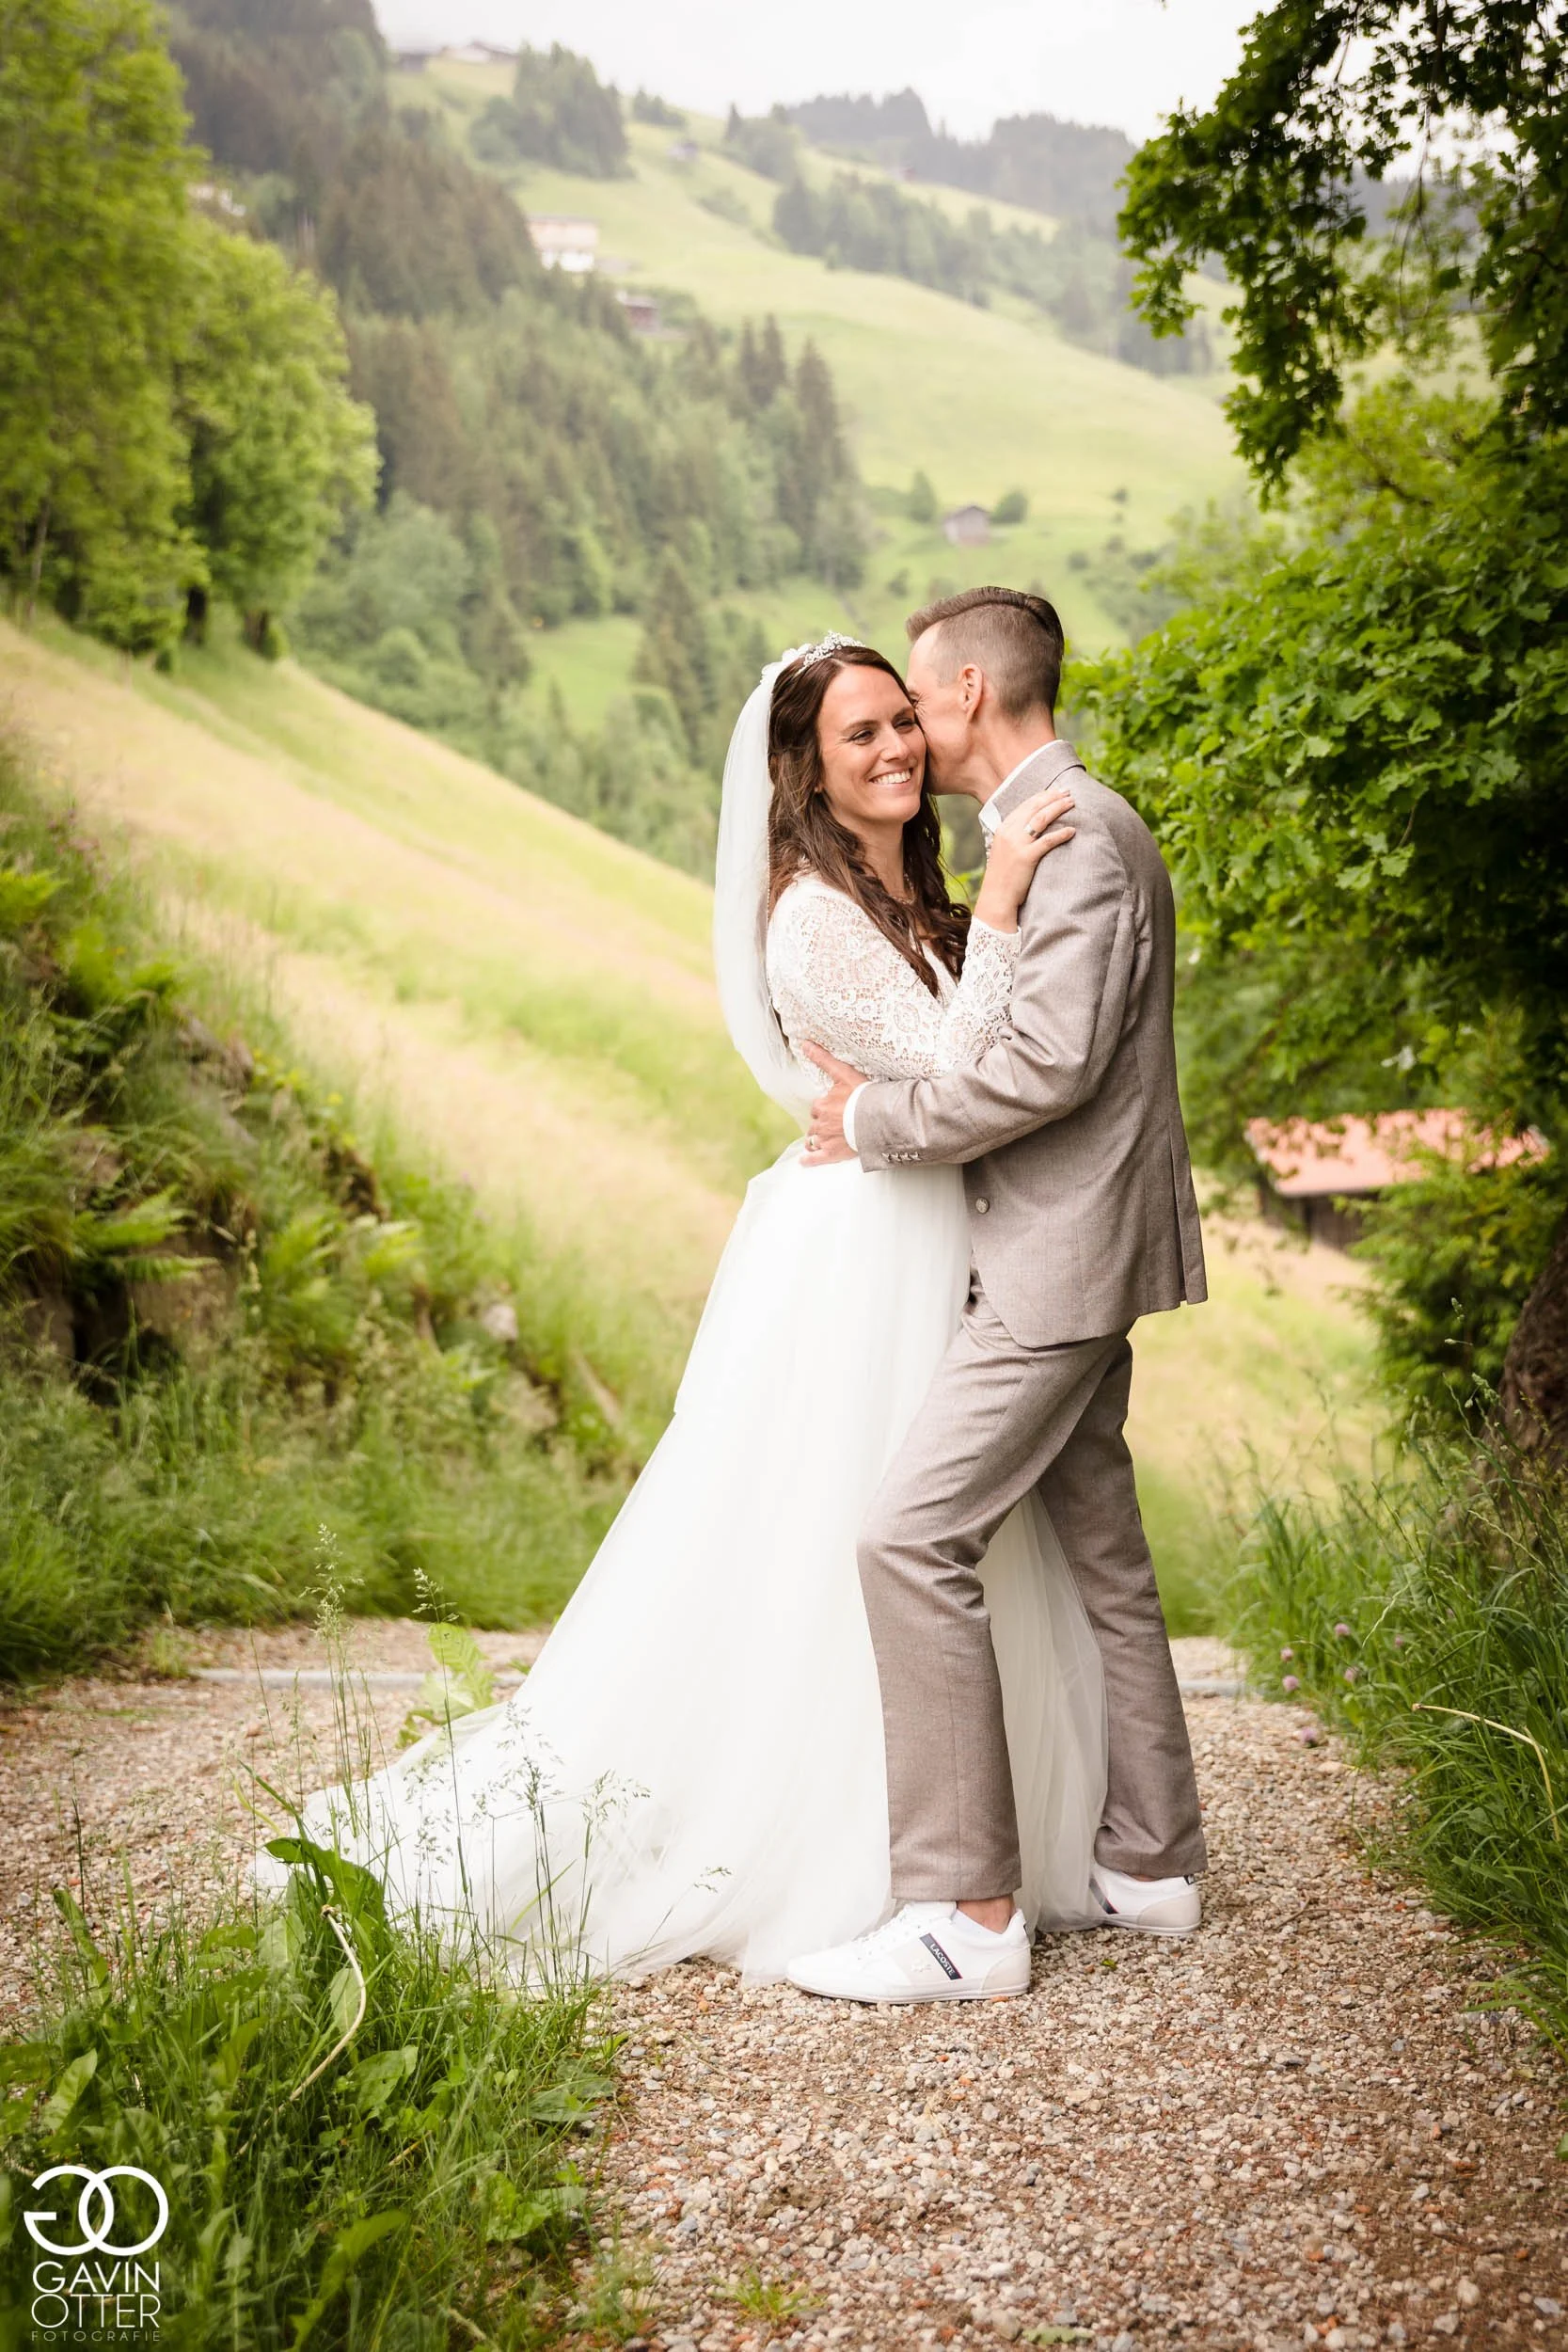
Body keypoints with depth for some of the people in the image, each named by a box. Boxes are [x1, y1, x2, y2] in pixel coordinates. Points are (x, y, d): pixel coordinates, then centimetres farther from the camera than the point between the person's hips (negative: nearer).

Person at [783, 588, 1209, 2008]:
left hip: (1064, 1259, -11)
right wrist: (890, 1083, 8)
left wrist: (880, 1122, -14)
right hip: (1068, 1255, 11)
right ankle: (1151, 1862, 28)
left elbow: (1053, 1061, -25)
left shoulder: (1081, 833, -16)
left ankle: (966, 1914, -10)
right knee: (1097, 1548, 16)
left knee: (915, 1538, -15)